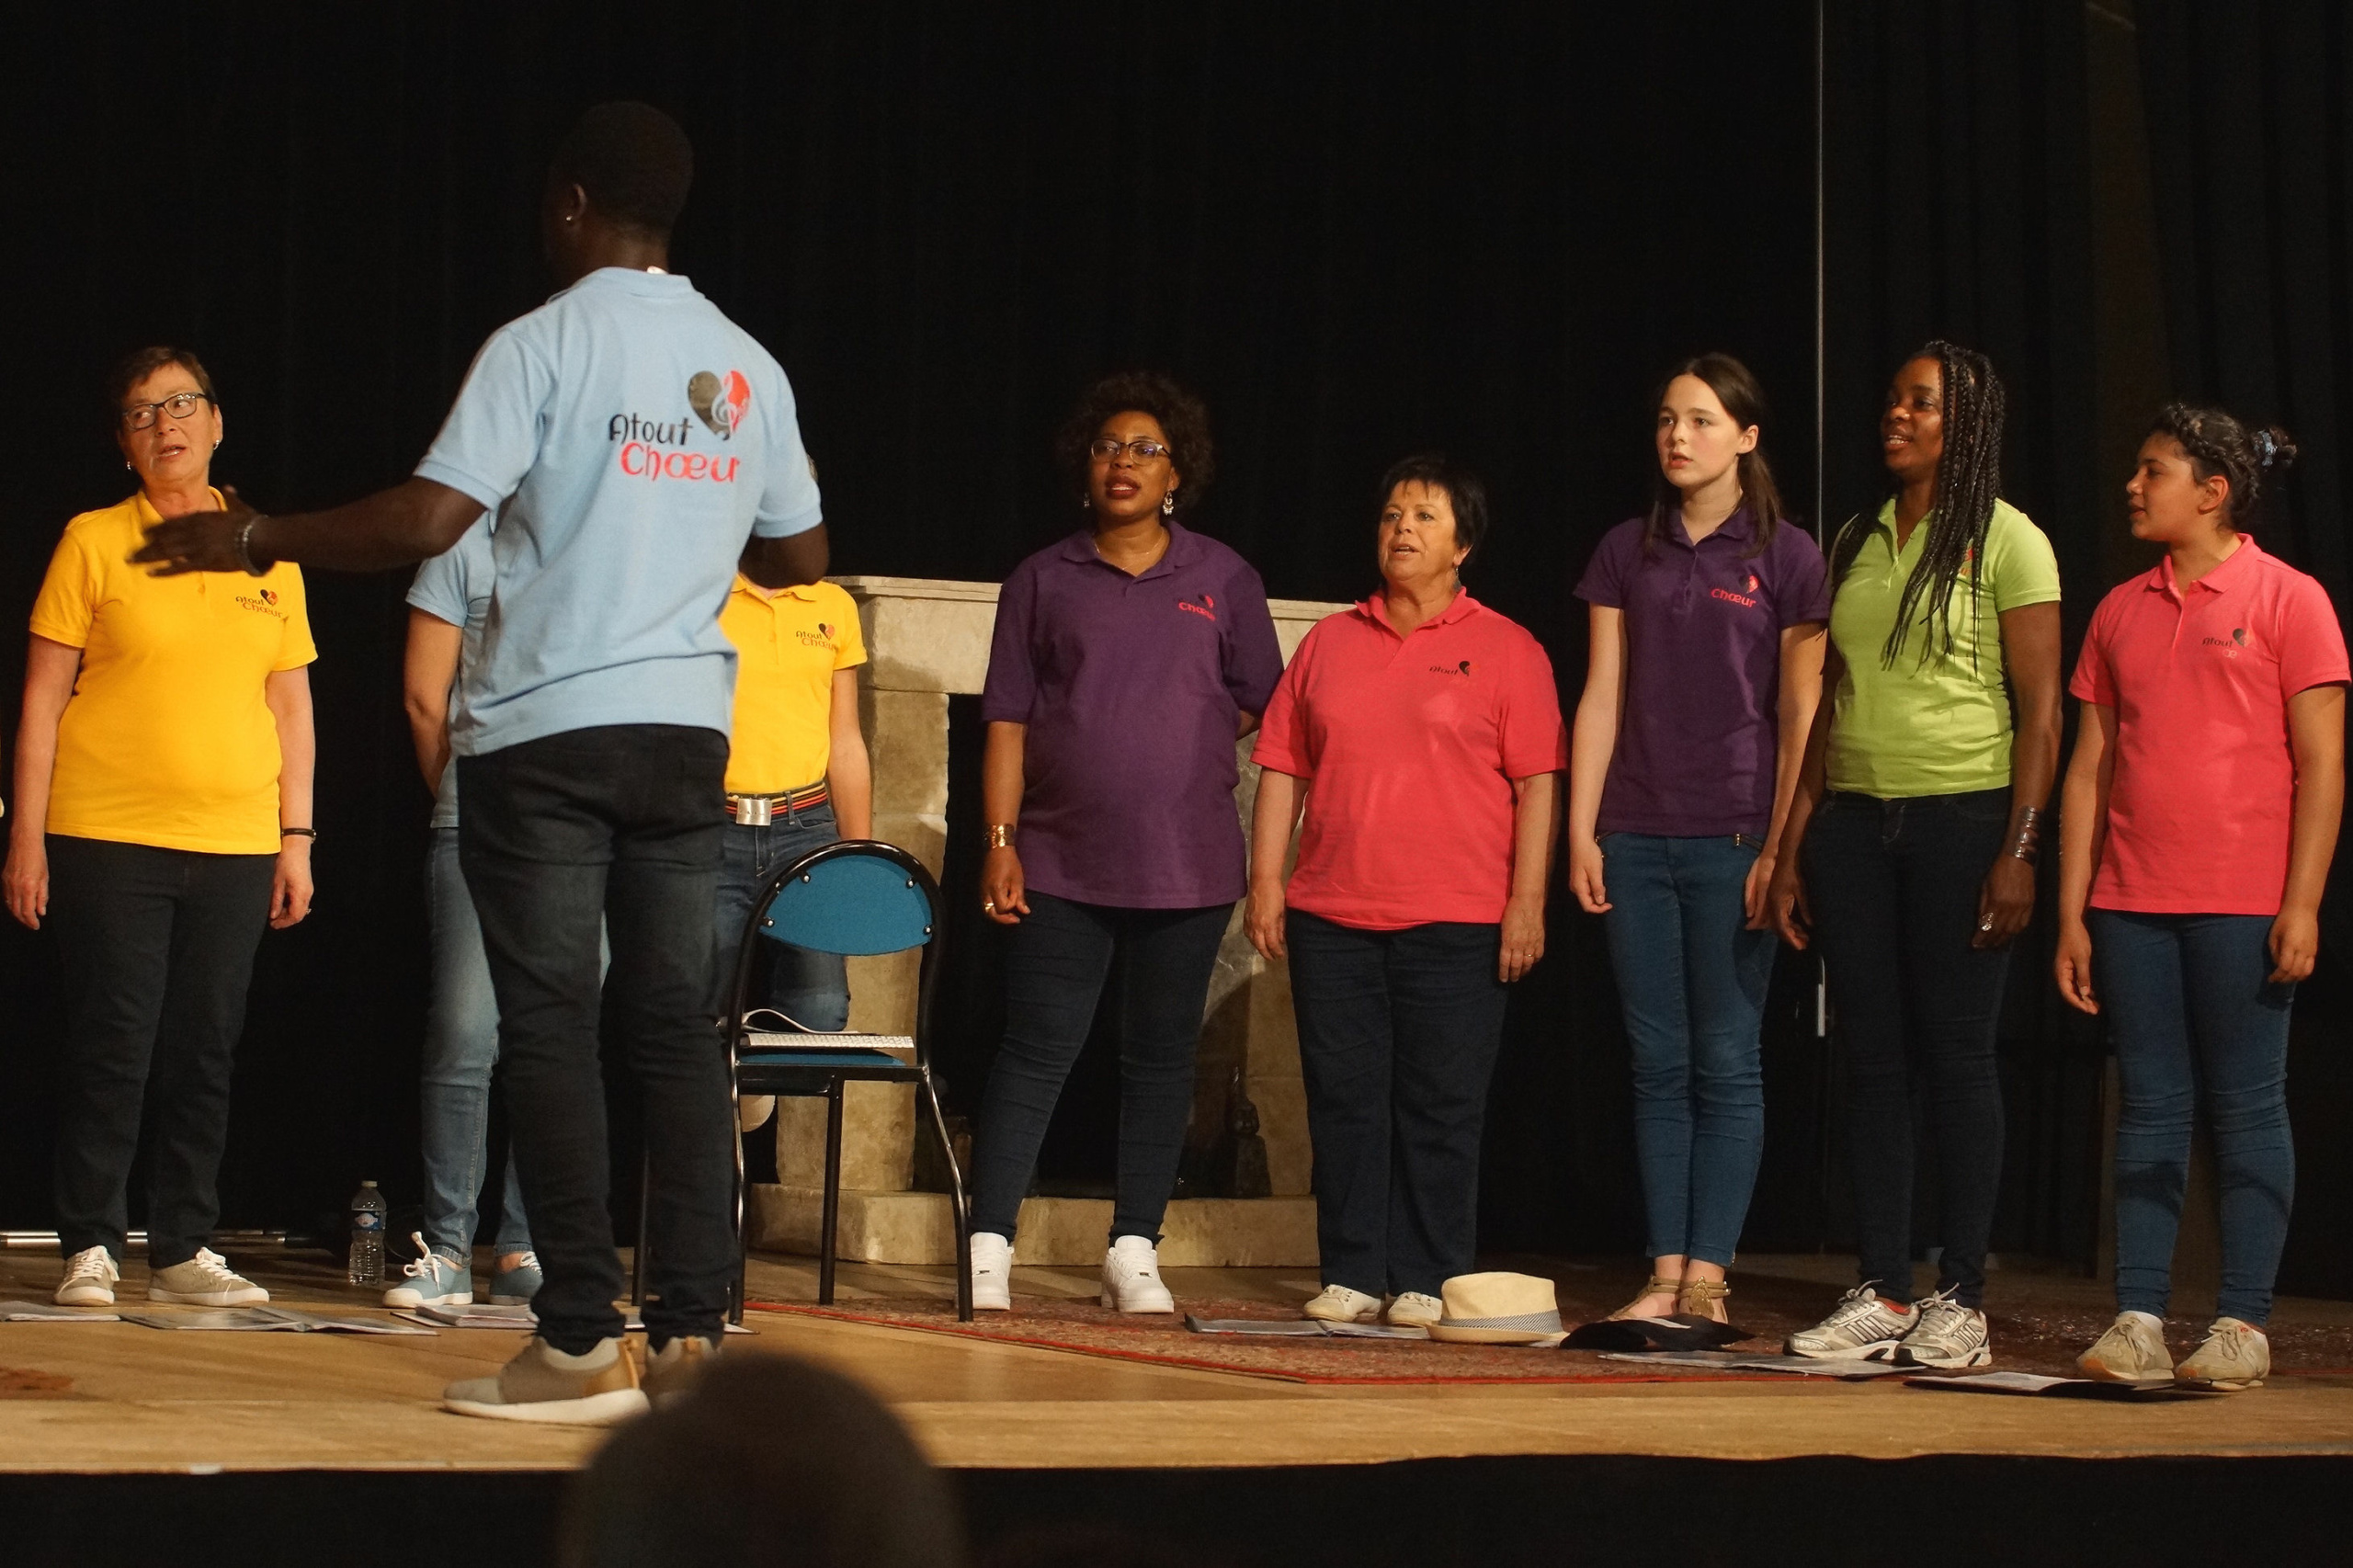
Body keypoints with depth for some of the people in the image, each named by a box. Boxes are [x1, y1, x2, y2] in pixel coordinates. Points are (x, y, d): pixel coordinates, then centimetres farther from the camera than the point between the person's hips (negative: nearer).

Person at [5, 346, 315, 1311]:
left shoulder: (266, 553, 11)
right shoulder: (93, 543, 3)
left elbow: (291, 705, 14)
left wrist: (297, 839, 9)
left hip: (235, 845, 3)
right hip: (108, 839, -3)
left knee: (205, 1050, 4)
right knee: (112, 1048, -3)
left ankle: (184, 1251, 12)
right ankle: (90, 1249, 6)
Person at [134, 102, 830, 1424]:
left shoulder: (548, 343, -7)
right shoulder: (748, 369, 10)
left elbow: (425, 523, -15)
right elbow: (801, 559, 18)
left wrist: (258, 540, -2)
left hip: (546, 730, -5)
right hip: (685, 731, 5)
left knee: (552, 1029, -2)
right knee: (675, 1026, 6)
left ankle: (581, 1344, -4)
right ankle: (694, 1333, 1)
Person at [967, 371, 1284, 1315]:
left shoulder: (1223, 580, 9)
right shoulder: (1044, 580, 7)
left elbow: (1262, 708, 13)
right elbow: (1009, 720, 4)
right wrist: (1000, 840, -4)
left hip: (1188, 867, 2)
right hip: (1063, 864, -1)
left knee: (1162, 1059, 6)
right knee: (1035, 1053, -6)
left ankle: (1134, 1254, 14)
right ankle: (989, 1249, -3)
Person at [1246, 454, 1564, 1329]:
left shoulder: (1506, 651, 4)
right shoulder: (1328, 644, 15)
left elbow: (1538, 784, -1)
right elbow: (1283, 769, 14)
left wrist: (1527, 903, -8)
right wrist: (1265, 881, 6)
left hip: (1457, 926, -3)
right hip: (1332, 919, 3)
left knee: (1441, 1108, -2)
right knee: (1345, 1100, 4)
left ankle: (1428, 1281, 4)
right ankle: (1352, 1275, 10)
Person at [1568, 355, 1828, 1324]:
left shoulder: (1785, 556, 0)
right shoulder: (1627, 551, 11)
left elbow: (1799, 715, -3)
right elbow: (1601, 698, 10)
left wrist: (1781, 846, -9)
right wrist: (1582, 830, 4)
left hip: (1733, 837, -4)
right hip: (1637, 835, 4)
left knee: (1727, 1062, -2)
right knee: (1659, 1063, 4)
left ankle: (1708, 1278, -1)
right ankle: (1665, 1276, 6)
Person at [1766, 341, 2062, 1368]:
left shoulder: (2006, 542, -2)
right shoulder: (1854, 545, 15)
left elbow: (2042, 708, -6)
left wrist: (2018, 850, -14)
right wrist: (1793, 842, 10)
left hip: (1961, 819, -5)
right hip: (1853, 821, 5)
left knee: (1957, 1057, -3)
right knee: (1872, 1061, 4)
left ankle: (1960, 1301, 1)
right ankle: (1881, 1294, 7)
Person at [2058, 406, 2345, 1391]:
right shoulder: (2121, 611, 13)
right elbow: (2090, 766, 14)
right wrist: (2070, 912, 9)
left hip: (2244, 904, -5)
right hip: (2132, 904, 5)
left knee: (2246, 1109, -1)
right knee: (2149, 1109, 4)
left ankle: (2242, 1324, 2)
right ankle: (2138, 1319, 4)